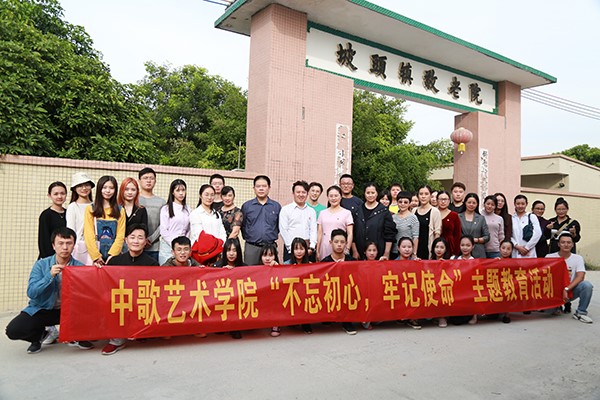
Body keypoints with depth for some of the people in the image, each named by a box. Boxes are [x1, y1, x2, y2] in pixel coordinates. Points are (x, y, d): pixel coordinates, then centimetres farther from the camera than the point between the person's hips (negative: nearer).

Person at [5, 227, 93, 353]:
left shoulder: (79, 267, -7)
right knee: (13, 330, -22)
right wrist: (50, 275, -30)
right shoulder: (41, 265, -8)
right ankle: (40, 335, 12)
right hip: (42, 310, 0)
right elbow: (31, 293, -16)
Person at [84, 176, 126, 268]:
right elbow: (88, 235, -3)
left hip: (114, 255, 1)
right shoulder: (90, 209, 4)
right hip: (95, 257, -1)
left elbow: (120, 235, 0)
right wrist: (96, 256, -12)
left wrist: (112, 254, -12)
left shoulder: (120, 210, 8)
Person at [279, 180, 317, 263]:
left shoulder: (312, 211, 13)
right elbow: (283, 231, -4)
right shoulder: (285, 209, 2)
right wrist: (292, 248, -9)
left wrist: (311, 247, -6)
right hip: (291, 248, -3)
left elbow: (313, 230, 7)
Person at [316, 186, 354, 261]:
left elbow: (350, 234, 1)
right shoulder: (322, 213, 11)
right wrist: (317, 251, 6)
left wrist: (347, 249, -9)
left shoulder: (347, 213, 4)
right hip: (325, 249, 2)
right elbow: (319, 233, 11)